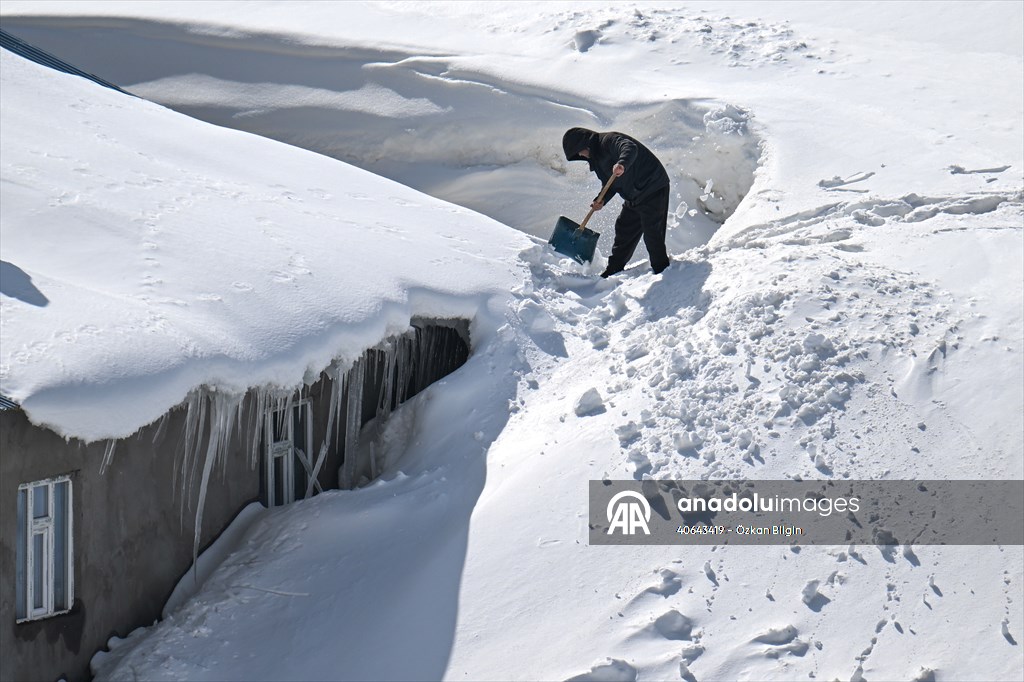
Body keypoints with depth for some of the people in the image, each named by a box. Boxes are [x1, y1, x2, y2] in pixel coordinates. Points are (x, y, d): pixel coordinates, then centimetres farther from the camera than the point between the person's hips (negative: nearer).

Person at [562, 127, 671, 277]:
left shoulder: (609, 140, -19)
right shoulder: (596, 156, 12)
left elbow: (630, 148, -40)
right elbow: (610, 182, 16)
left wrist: (622, 164, -60)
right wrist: (602, 200, -3)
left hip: (654, 189, -11)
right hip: (634, 196, 11)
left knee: (652, 234, -12)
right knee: (623, 231, 16)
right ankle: (613, 271, 26)